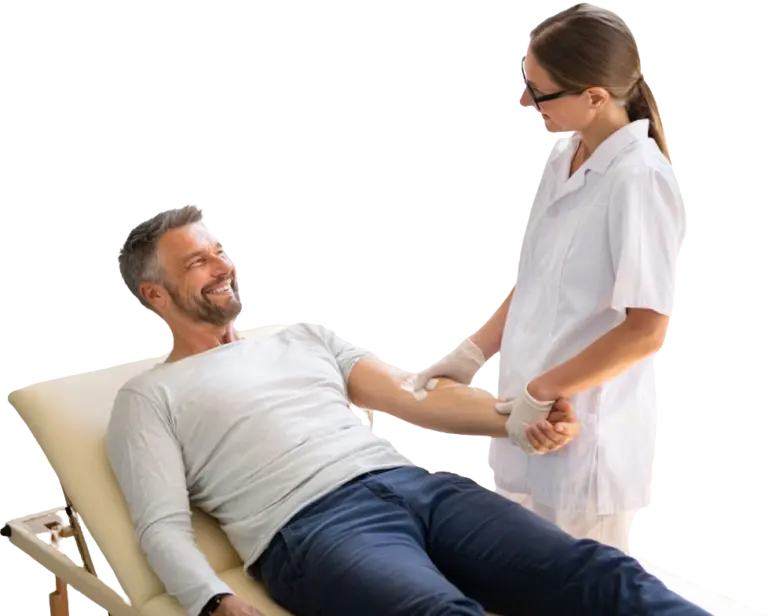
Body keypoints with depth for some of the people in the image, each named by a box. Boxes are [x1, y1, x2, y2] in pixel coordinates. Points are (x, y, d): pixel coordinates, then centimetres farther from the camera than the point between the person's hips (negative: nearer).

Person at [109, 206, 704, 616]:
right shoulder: (149, 397, 16)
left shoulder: (305, 335, 30)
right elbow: (163, 525, 3)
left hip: (415, 483, 6)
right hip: (311, 525, -5)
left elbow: (414, 399, 19)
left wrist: (514, 416, -1)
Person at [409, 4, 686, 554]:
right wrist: (475, 352, 4)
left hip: (585, 437, -8)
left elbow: (646, 329, -22)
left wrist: (542, 392, -18)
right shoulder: (564, 166, 7)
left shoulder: (640, 180, -19)